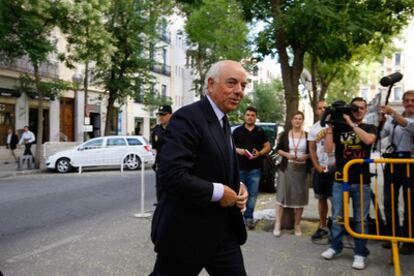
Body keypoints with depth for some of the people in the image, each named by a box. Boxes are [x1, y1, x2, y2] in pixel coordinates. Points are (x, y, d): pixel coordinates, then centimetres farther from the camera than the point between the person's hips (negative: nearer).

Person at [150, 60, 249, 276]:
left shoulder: (223, 121, 11)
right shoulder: (188, 117, -19)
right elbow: (172, 175, -29)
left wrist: (237, 186, 2)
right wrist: (218, 192, -20)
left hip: (223, 229, 8)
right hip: (187, 231, -8)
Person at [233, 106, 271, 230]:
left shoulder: (260, 131, 9)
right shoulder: (237, 131, 7)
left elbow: (267, 147, 9)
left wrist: (259, 153, -10)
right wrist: (237, 150, -12)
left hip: (255, 168, 1)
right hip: (239, 167, -1)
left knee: (252, 194, 2)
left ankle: (248, 216, 11)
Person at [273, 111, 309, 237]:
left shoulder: (308, 136, 4)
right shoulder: (285, 134, 5)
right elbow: (278, 149, 7)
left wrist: (305, 157, -13)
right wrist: (286, 154, -10)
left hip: (301, 169, 0)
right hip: (286, 167, 0)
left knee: (300, 197, 2)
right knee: (282, 195, -3)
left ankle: (297, 225, 15)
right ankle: (278, 224, 1)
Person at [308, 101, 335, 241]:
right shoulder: (313, 128, 10)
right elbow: (312, 149, 9)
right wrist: (317, 166, -1)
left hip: (335, 168, -4)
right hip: (319, 169, 4)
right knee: (321, 198, 9)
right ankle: (323, 227, 19)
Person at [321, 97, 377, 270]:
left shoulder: (369, 128, 7)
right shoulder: (339, 127, 7)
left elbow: (368, 140, -16)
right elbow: (329, 149, -4)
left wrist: (351, 123, -15)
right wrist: (329, 125, -7)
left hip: (362, 181, -1)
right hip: (340, 180, 1)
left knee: (361, 219, 2)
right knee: (337, 217, 7)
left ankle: (360, 253, 10)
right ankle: (335, 247, 22)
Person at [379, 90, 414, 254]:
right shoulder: (392, 120, 12)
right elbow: (379, 134, 2)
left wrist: (392, 113, -29)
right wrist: (381, 120, -14)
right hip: (392, 161, 4)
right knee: (389, 201, 6)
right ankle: (392, 235, 19)